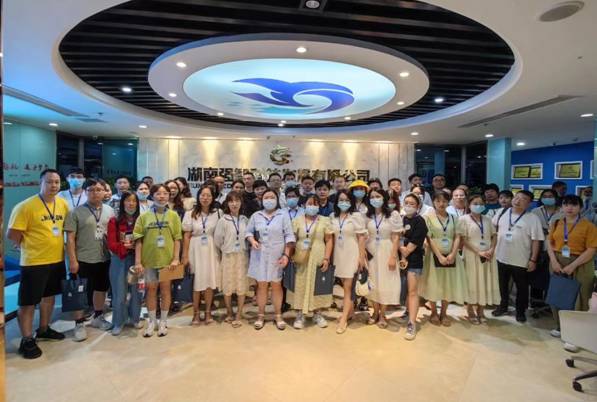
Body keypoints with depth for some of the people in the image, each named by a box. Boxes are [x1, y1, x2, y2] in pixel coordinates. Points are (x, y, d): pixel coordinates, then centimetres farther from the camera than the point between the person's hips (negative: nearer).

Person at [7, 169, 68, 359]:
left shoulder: (63, 204, 2)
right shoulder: (26, 206, -17)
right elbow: (12, 234, -14)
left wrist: (56, 245, 10)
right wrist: (29, 246, -1)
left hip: (57, 260, 6)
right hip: (34, 262, -6)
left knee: (49, 296, 20)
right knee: (28, 302, 4)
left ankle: (43, 330, 37)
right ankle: (27, 340, 17)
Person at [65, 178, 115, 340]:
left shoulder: (109, 211, 4)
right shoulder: (76, 212, -8)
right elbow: (70, 238, -10)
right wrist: (72, 260, -14)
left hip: (104, 258, 5)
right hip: (83, 260, -4)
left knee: (101, 288, 18)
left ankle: (98, 317, 36)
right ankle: (79, 323, 21)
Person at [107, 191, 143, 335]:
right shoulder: (114, 221, -5)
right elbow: (111, 244, -9)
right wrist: (126, 246, -20)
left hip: (136, 260, 2)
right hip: (119, 261, -2)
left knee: (136, 291, 10)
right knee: (120, 293, 4)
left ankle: (135, 318, 29)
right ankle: (118, 322, 22)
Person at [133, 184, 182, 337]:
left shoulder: (173, 215, 0)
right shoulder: (144, 216, 1)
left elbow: (177, 239, -1)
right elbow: (138, 240, -1)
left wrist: (176, 258, -9)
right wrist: (138, 261, -6)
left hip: (167, 259, -1)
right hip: (149, 259, 1)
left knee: (165, 289, 10)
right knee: (151, 289, 12)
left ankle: (163, 321, 24)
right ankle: (152, 321, 27)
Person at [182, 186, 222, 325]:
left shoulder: (218, 213, 0)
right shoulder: (190, 214, 0)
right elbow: (187, 236, 1)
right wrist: (185, 255, -3)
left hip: (211, 250, 1)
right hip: (196, 250, 0)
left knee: (210, 281, 5)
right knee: (196, 282, 4)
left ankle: (208, 312, 21)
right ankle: (196, 314, 17)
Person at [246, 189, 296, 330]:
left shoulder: (283, 215, -3)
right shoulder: (256, 215, 3)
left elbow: (289, 236, -5)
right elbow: (248, 231, 9)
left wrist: (286, 255, -12)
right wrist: (252, 240, -12)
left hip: (276, 256, -1)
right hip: (260, 256, 1)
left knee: (276, 285, 8)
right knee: (261, 285, 8)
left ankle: (278, 316, 21)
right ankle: (261, 316, 21)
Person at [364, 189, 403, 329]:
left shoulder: (393, 215, -8)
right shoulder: (367, 216, 1)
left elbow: (396, 238, -9)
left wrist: (393, 256, -13)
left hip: (386, 252, -3)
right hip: (371, 252, 3)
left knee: (385, 282, 4)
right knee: (373, 282, 10)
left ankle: (382, 315, 20)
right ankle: (375, 312, 26)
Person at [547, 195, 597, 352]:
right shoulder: (555, 224, 6)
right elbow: (550, 243, 6)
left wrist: (572, 266, -17)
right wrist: (554, 261, -8)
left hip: (580, 265, -4)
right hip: (558, 263, 4)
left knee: (577, 300, 1)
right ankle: (561, 327, 30)